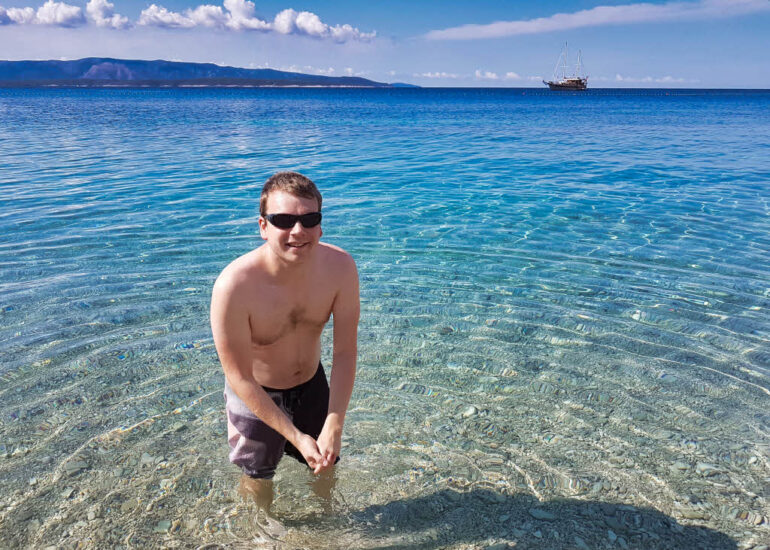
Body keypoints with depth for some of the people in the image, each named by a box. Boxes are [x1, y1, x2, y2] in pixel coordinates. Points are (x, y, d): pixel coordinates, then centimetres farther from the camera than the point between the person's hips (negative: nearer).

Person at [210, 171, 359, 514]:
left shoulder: (340, 266, -25)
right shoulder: (234, 285, -35)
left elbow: (345, 353, -17)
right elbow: (240, 378, -25)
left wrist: (334, 428, -22)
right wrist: (296, 437, -22)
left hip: (312, 384, 4)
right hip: (254, 395, -3)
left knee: (325, 465, 25)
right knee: (259, 479, 20)